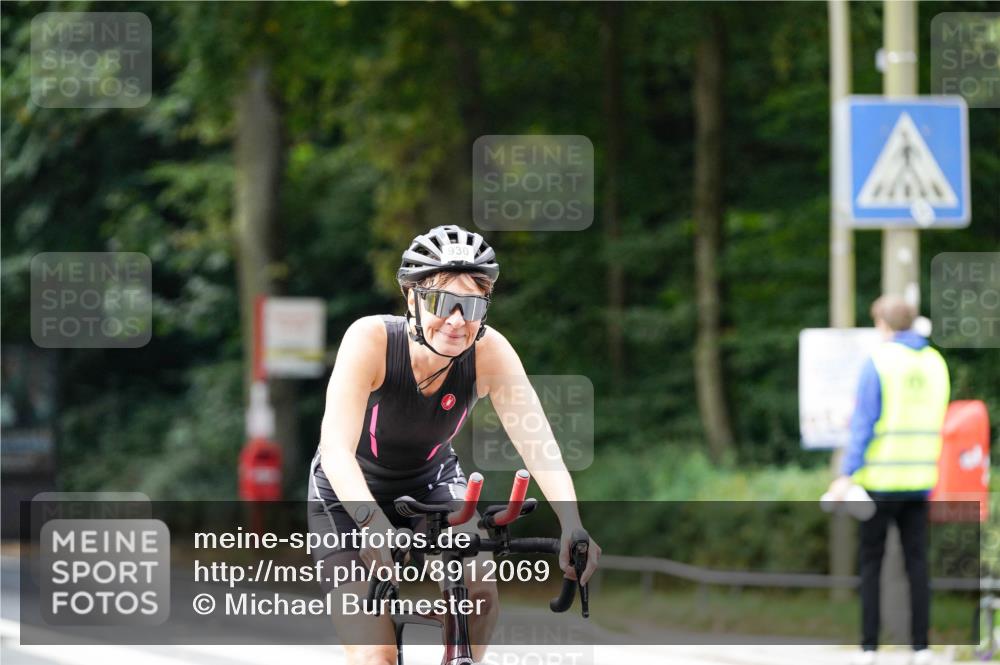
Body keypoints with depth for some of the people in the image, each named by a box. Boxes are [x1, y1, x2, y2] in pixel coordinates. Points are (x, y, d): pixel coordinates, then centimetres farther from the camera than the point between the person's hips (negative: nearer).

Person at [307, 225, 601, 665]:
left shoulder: (489, 352, -24)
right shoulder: (371, 339, -32)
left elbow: (538, 444, -31)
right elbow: (336, 447, -41)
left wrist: (572, 525, -48)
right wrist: (373, 523, -57)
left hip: (431, 483, 3)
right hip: (349, 495, -3)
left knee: (479, 590, -24)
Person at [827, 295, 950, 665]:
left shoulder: (878, 363, -9)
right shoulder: (935, 363, 8)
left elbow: (864, 423, -15)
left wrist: (847, 475, -15)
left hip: (880, 481, -4)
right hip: (920, 481, 4)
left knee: (871, 562, 3)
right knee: (917, 562, 6)